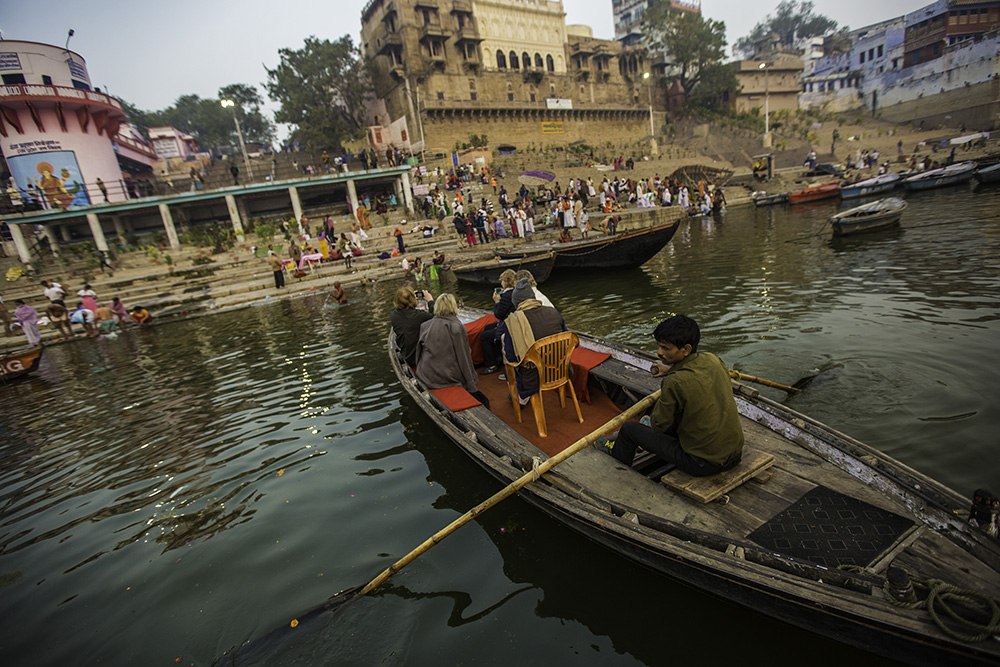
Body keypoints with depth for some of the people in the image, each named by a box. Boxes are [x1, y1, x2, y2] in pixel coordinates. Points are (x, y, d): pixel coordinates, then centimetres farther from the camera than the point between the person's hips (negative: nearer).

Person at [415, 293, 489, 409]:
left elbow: (419, 351, 9)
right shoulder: (458, 328, -14)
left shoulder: (424, 326, -1)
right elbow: (464, 358, -10)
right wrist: (472, 386, -2)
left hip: (426, 377, 5)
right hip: (448, 376, -5)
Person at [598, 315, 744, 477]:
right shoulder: (712, 359, -7)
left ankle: (617, 453, 40)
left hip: (703, 465, -6)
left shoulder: (675, 383, -27)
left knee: (630, 428, 8)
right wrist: (672, 370, 21)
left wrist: (663, 394, 1)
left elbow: (659, 425, -12)